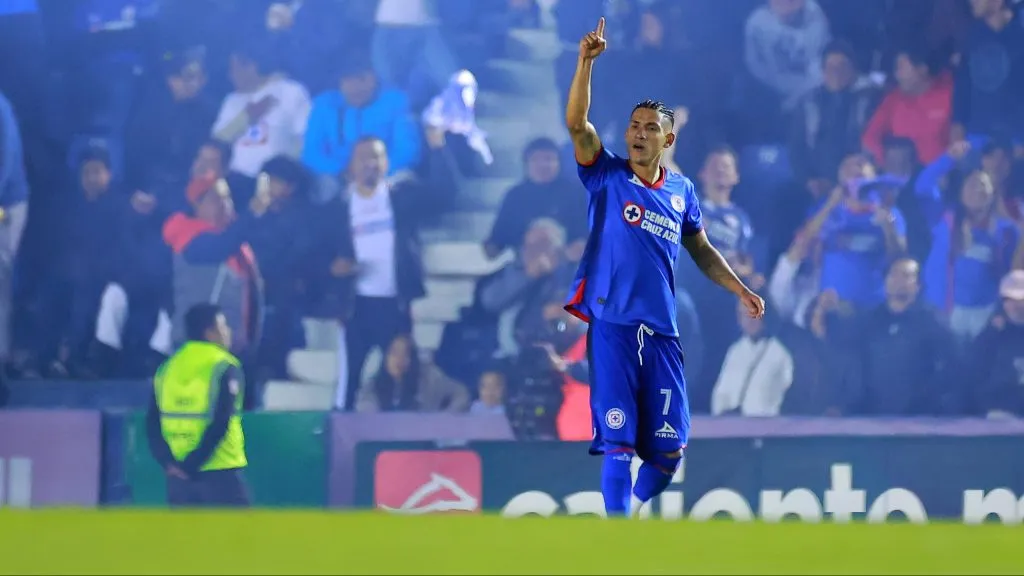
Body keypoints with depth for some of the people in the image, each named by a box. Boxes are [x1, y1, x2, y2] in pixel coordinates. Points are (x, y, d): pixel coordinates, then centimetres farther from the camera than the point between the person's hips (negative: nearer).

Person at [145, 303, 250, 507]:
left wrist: (168, 461, -6)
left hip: (178, 475, 5)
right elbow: (219, 423, -17)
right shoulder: (225, 368, -7)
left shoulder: (168, 368, 9)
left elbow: (153, 424, 1)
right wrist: (193, 465, -15)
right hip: (220, 473, -5)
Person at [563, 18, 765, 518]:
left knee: (669, 449, 4)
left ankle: (632, 511, 28)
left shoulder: (681, 190, 13)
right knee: (618, 444, -8)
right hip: (612, 326, -4)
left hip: (661, 331, 4)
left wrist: (741, 291, 18)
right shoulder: (607, 176, 3)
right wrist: (587, 62, -20)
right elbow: (577, 124, -10)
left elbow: (701, 251, 25)